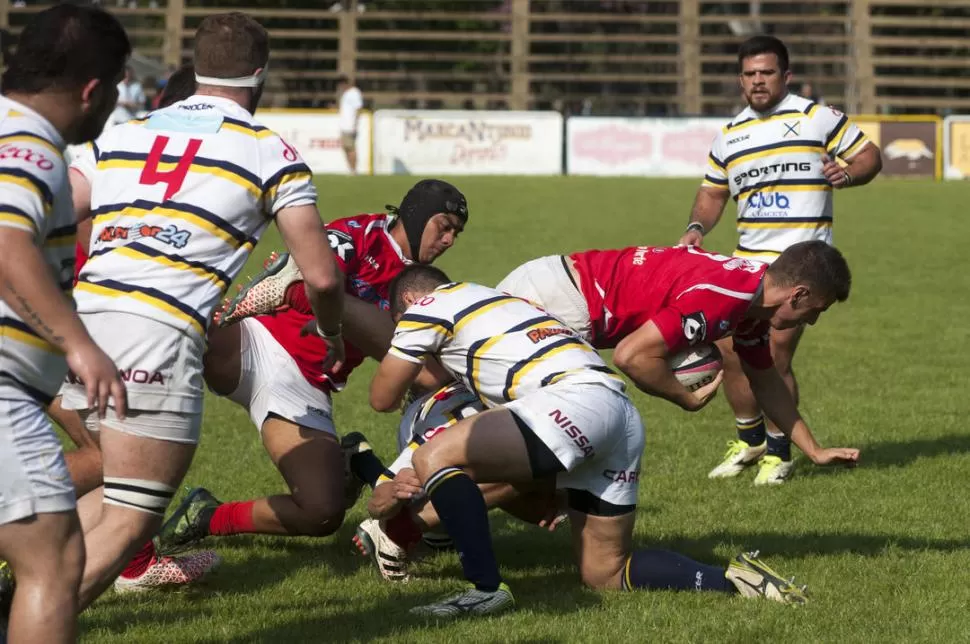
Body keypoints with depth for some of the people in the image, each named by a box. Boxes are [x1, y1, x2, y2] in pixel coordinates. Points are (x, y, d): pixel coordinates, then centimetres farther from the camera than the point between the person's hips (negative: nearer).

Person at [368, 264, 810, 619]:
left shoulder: (427, 305, 10)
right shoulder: (489, 300, 35)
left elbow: (382, 398, 14)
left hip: (576, 399, -9)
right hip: (621, 415, 9)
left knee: (435, 457, -12)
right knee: (607, 571, 14)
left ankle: (486, 588, -18)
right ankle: (735, 579, 2)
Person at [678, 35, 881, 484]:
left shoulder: (817, 118, 0)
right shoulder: (729, 136, 14)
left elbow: (869, 155, 3)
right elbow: (712, 193, 22)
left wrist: (849, 174, -18)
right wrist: (697, 227, 3)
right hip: (747, 261, 5)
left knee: (775, 355, -12)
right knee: (730, 350, 3)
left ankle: (779, 453, 5)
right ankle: (749, 440, 25)